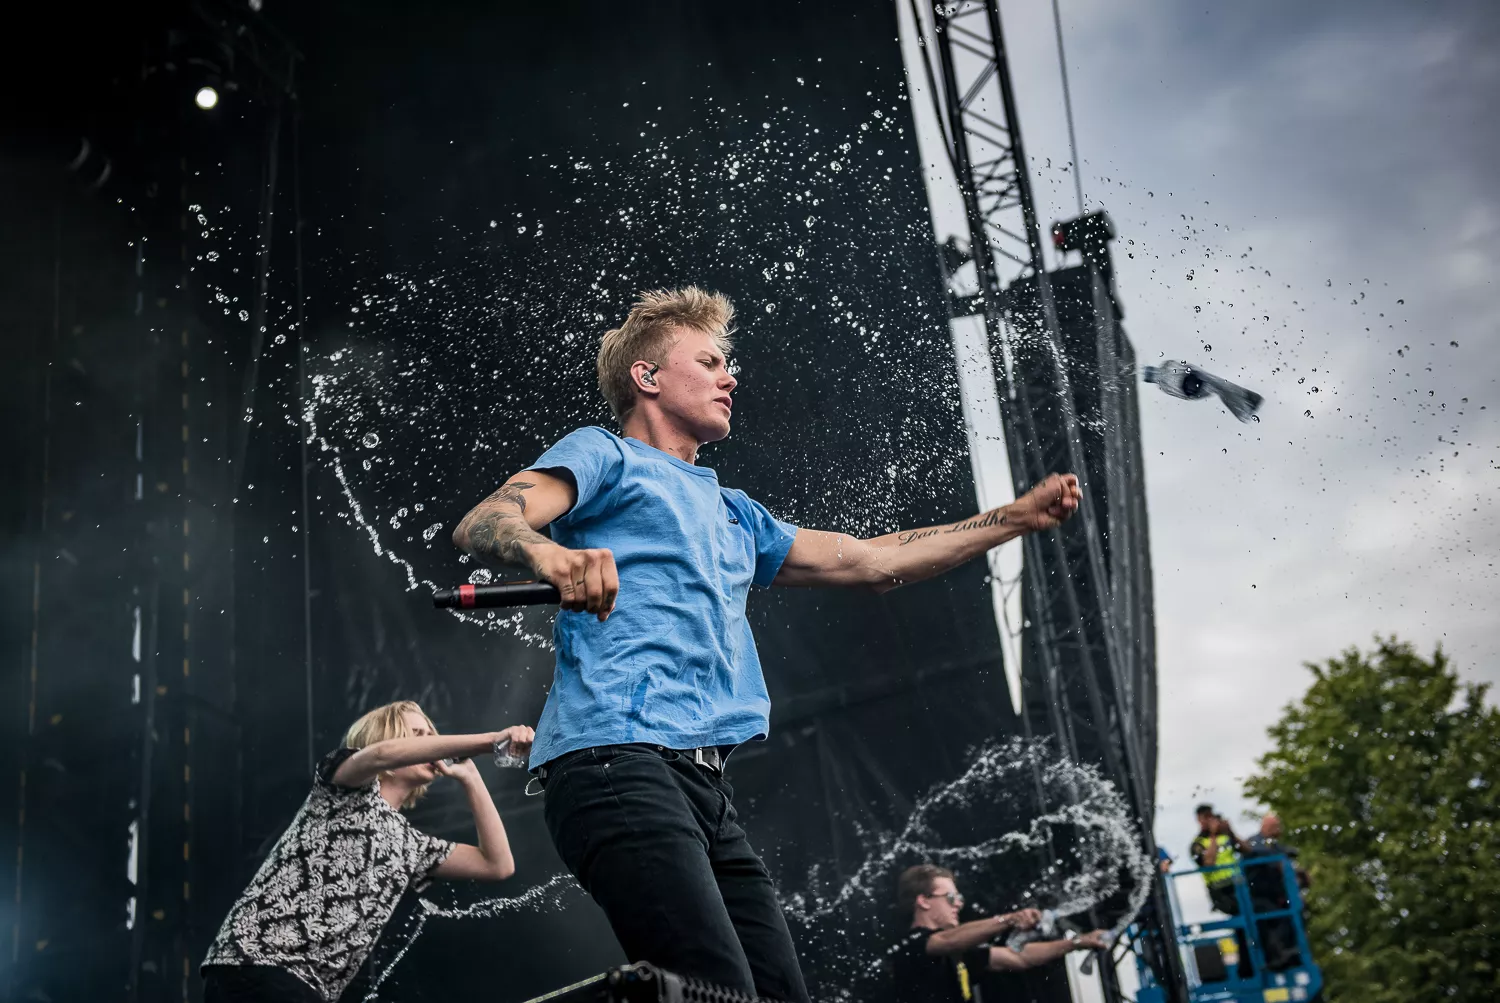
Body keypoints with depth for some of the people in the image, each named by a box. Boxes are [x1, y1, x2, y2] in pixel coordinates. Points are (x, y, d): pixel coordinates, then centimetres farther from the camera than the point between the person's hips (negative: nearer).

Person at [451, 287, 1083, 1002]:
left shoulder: (733, 513, 32)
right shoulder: (605, 456, 9)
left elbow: (866, 562, 33)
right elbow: (481, 524, -7)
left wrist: (1019, 517, 31)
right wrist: (549, 553, -32)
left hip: (704, 784, 8)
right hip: (616, 757, -8)